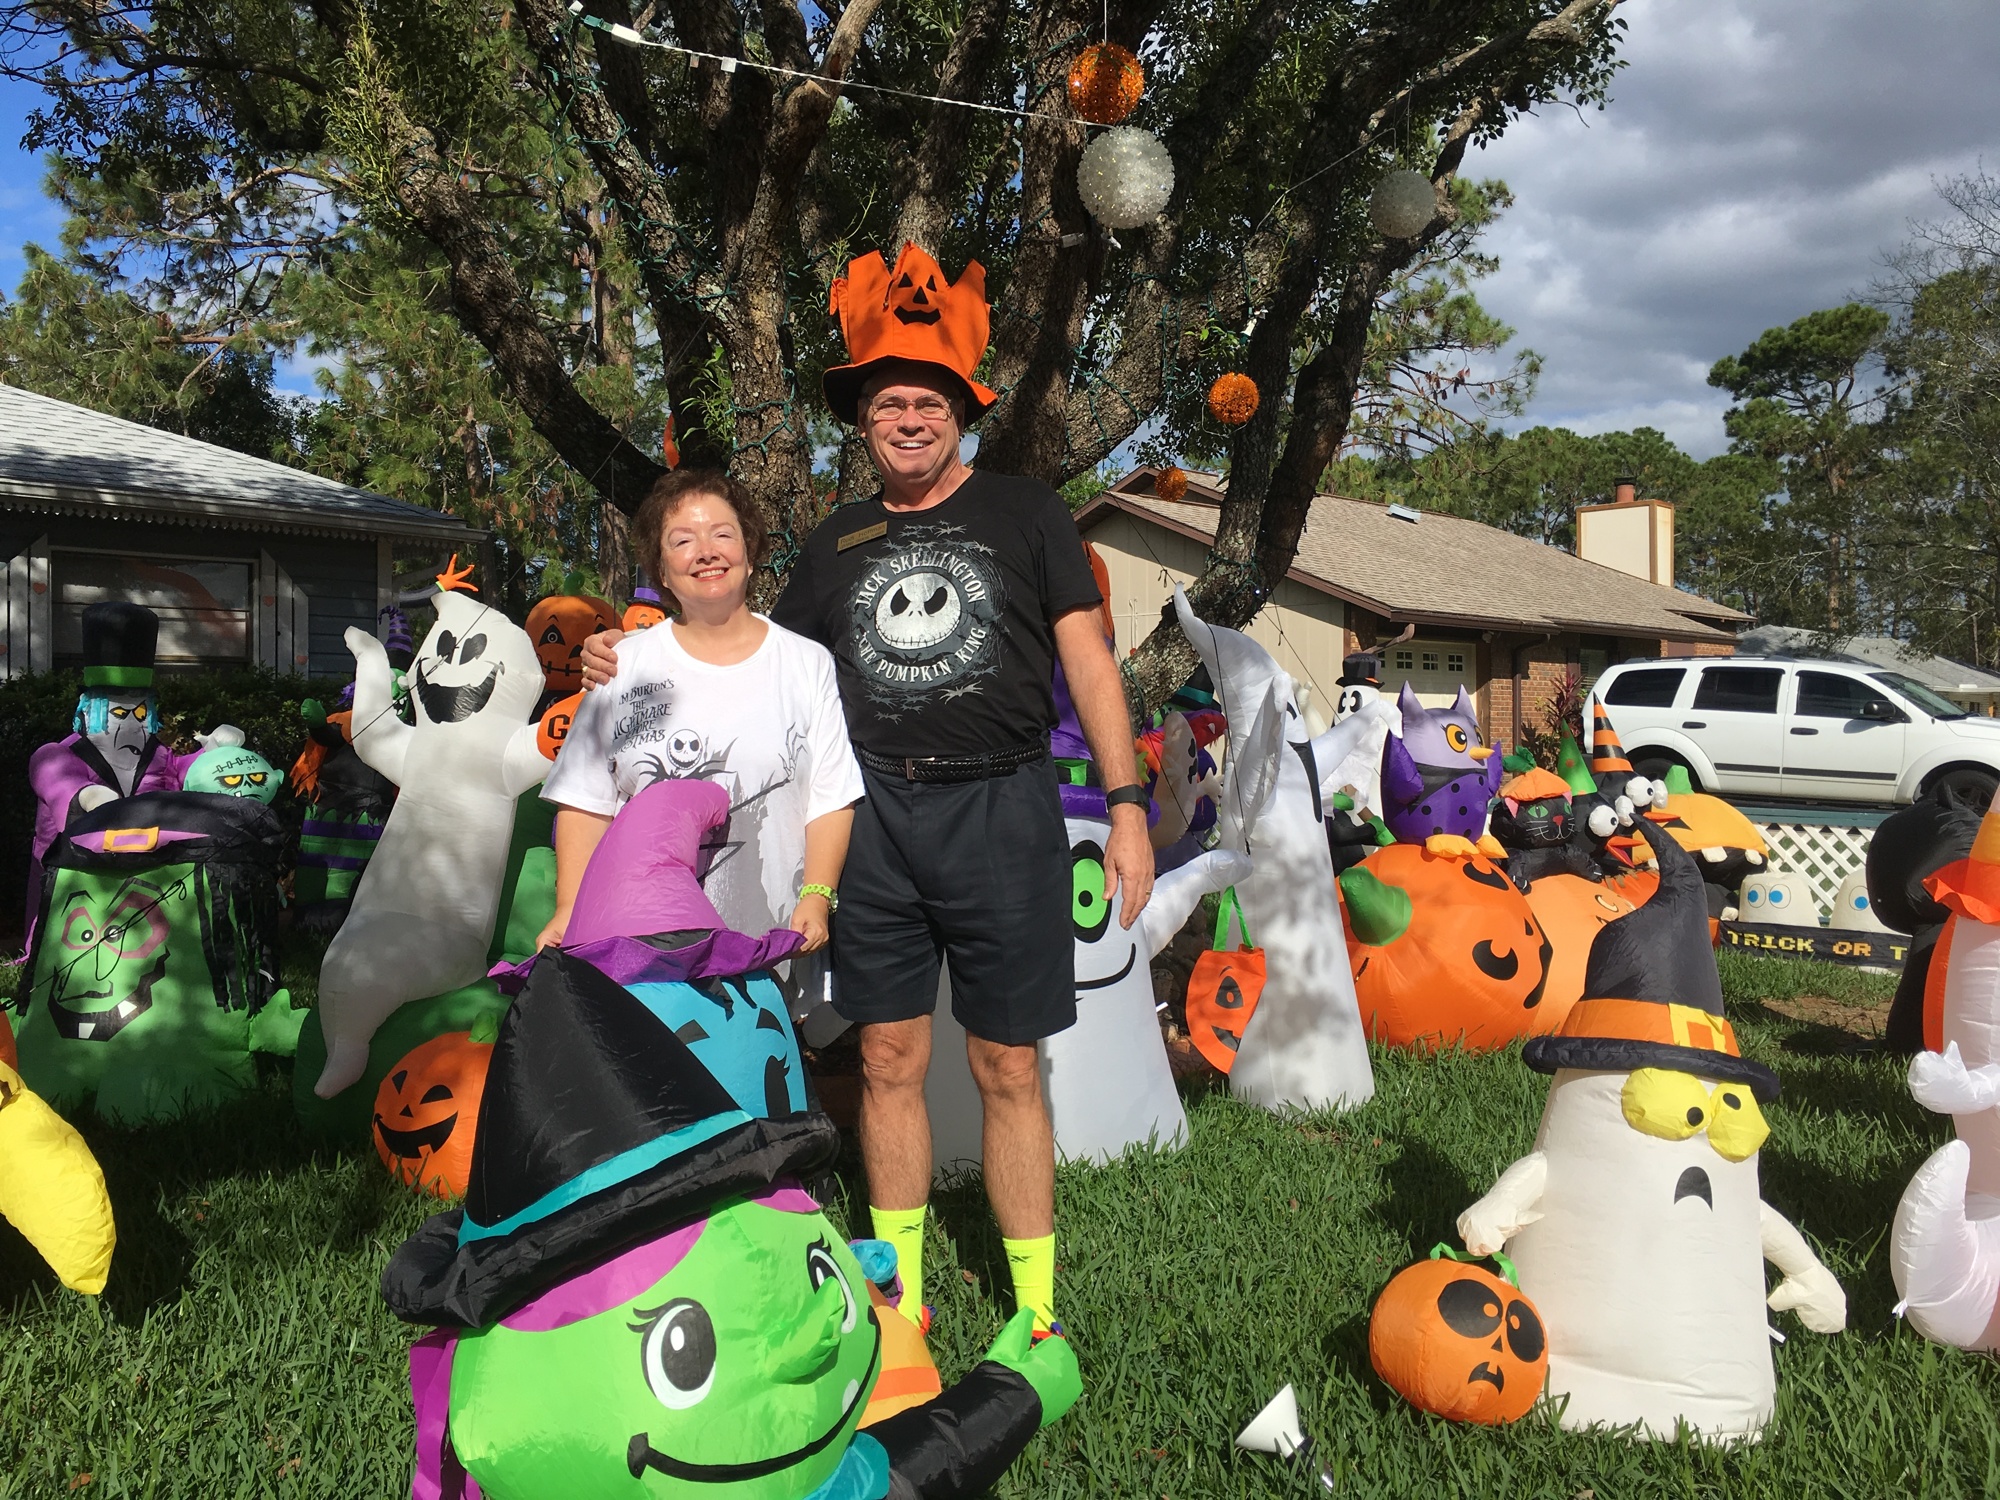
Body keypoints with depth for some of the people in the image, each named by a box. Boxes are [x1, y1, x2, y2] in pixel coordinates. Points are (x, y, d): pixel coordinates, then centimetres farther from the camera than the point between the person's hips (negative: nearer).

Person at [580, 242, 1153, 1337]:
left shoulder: (1023, 513, 5)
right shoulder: (839, 543, 14)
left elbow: (1088, 662, 2)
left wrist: (1127, 807, -5)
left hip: (1002, 812, -3)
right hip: (878, 818, 3)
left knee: (1006, 1068, 3)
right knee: (890, 1057, 8)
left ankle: (1035, 1308, 16)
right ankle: (899, 1289, 23)